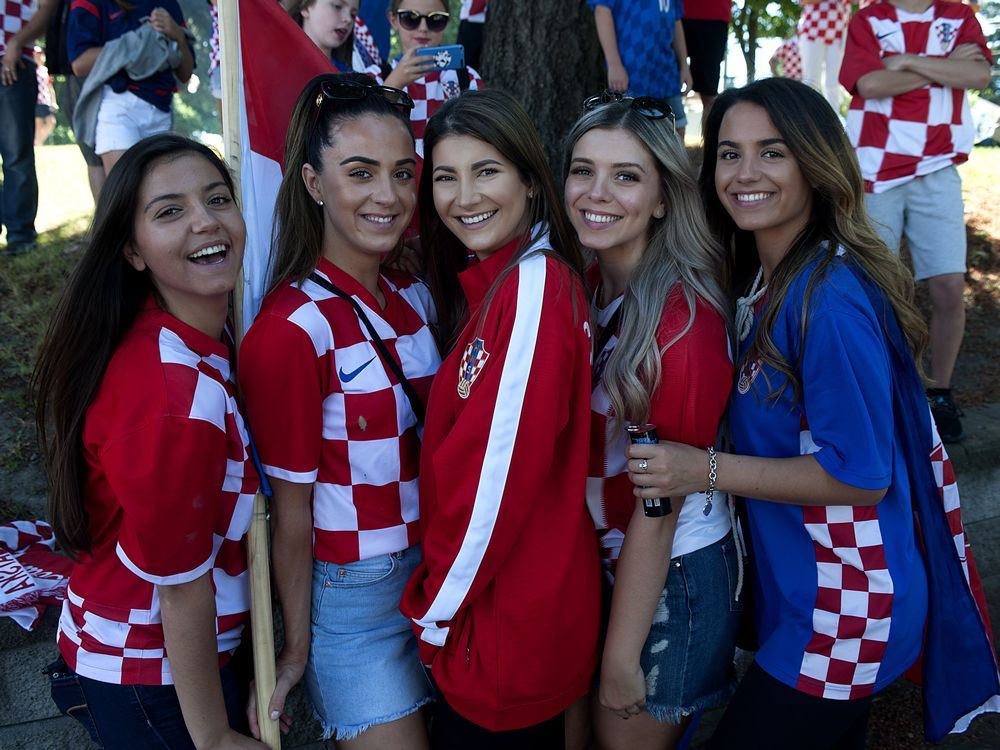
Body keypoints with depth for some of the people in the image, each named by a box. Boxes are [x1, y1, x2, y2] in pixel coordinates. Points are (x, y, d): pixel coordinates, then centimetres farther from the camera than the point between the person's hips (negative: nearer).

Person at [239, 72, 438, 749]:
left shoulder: (415, 295, 0)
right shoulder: (291, 331, -20)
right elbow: (291, 511, -14)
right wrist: (296, 648, -6)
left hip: (433, 570, 6)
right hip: (353, 595, -6)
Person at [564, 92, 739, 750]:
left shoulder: (682, 320, -24)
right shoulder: (591, 286, -2)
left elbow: (657, 506, -21)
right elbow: (585, 448, 3)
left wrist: (622, 656, -14)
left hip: (673, 579, -7)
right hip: (600, 562, 7)